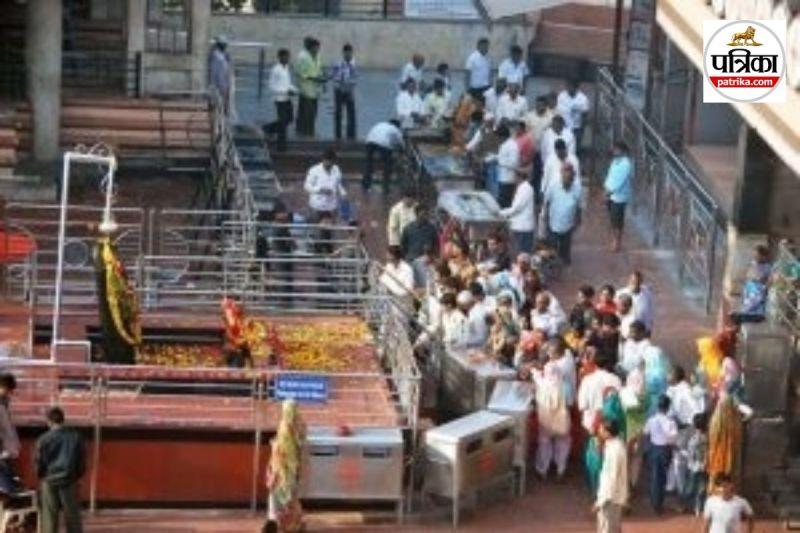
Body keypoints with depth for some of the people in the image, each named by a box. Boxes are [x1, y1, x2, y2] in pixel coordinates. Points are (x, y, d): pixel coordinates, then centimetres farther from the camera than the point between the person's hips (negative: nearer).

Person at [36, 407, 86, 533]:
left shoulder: (43, 440, -6)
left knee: (49, 518, 6)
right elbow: (82, 461, 5)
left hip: (50, 481, -1)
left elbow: (39, 463, -1)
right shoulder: (76, 437, 0)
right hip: (69, 482, 1)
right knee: (73, 518, 6)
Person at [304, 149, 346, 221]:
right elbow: (307, 186, -7)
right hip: (317, 206, -3)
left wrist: (343, 193, -4)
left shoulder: (337, 170, 4)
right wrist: (320, 189, -22)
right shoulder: (314, 170, -8)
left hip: (332, 207, 4)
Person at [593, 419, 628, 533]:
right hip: (611, 495, 10)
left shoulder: (614, 450, -27)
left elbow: (612, 477, -26)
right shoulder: (615, 445, 4)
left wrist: (601, 501, -22)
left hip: (611, 497, -10)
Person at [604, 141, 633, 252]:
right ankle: (613, 240, 28)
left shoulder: (625, 164, -21)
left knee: (617, 220, 0)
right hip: (610, 194, 9)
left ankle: (617, 243, 12)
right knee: (612, 219, 16)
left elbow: (619, 181, -23)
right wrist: (606, 187, 0)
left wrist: (610, 190, -17)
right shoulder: (615, 161, 9)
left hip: (619, 196, -9)